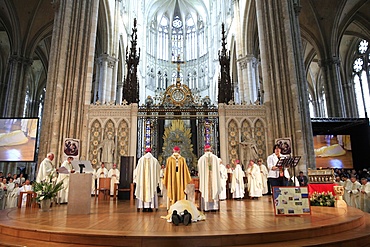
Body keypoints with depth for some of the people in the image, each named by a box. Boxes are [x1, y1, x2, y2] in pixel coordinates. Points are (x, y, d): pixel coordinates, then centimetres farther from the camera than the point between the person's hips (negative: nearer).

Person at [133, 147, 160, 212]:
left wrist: (136, 177, 17)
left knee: (142, 191, 6)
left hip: (142, 179, 1)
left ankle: (144, 207, 4)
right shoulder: (154, 160, 0)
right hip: (152, 179, 0)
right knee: (151, 191, 4)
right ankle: (150, 207, 1)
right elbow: (159, 168, 11)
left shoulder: (141, 159, 1)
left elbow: (137, 169, 4)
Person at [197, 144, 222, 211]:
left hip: (204, 178, -1)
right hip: (214, 177, 1)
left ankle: (206, 207, 3)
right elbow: (218, 169, 7)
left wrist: (200, 175, 20)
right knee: (214, 190, 7)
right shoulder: (216, 158, 2)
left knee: (205, 192, 3)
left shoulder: (201, 159, -2)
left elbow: (199, 170, 3)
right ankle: (214, 206, 8)